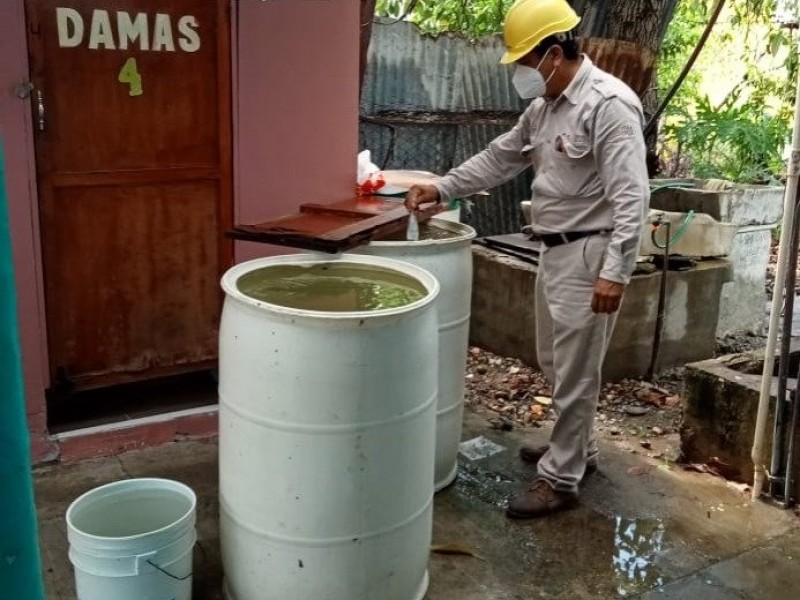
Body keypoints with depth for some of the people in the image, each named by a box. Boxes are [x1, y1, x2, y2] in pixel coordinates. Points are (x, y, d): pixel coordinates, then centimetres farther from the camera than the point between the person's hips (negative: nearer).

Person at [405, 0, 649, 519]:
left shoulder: (609, 103, -18)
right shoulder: (544, 107, 12)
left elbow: (631, 195, -23)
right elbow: (499, 159, 21)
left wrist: (615, 271, -27)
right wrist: (442, 189, 13)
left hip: (589, 255, -10)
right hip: (556, 251, 10)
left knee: (575, 371, -1)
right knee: (557, 362, 20)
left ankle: (561, 479, 10)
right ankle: (577, 448, 37)